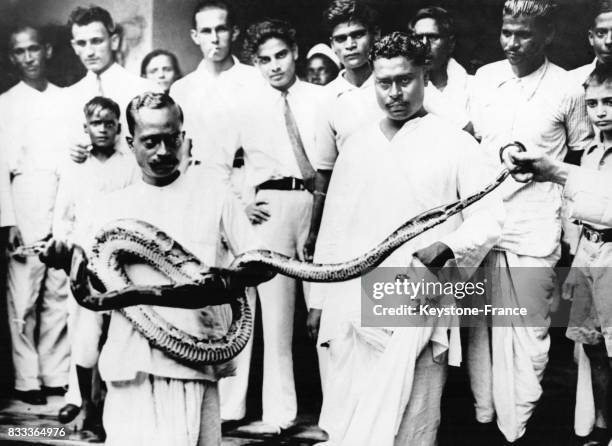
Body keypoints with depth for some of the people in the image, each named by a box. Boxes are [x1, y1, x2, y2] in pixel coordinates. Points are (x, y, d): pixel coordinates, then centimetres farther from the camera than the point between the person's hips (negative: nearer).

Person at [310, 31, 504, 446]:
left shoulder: (455, 144, 2)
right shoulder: (355, 145, 14)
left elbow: (490, 217, -2)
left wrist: (447, 248, -21)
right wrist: (318, 297, 15)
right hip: (351, 310, 4)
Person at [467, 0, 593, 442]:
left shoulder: (567, 88, -4)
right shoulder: (484, 77, 5)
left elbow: (583, 155, 8)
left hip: (534, 233, -3)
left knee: (527, 334, 2)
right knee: (479, 325, 9)